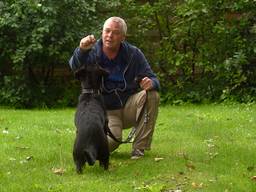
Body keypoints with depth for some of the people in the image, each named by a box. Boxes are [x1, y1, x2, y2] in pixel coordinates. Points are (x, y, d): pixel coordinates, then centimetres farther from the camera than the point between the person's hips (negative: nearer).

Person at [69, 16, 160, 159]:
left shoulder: (133, 54, -4)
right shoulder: (92, 53, -10)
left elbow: (153, 79, -3)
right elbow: (75, 67, -32)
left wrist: (151, 83, -30)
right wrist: (81, 51, -56)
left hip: (129, 107, 2)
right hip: (106, 111, -2)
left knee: (151, 94, -26)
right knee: (111, 141, -32)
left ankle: (139, 147, -17)